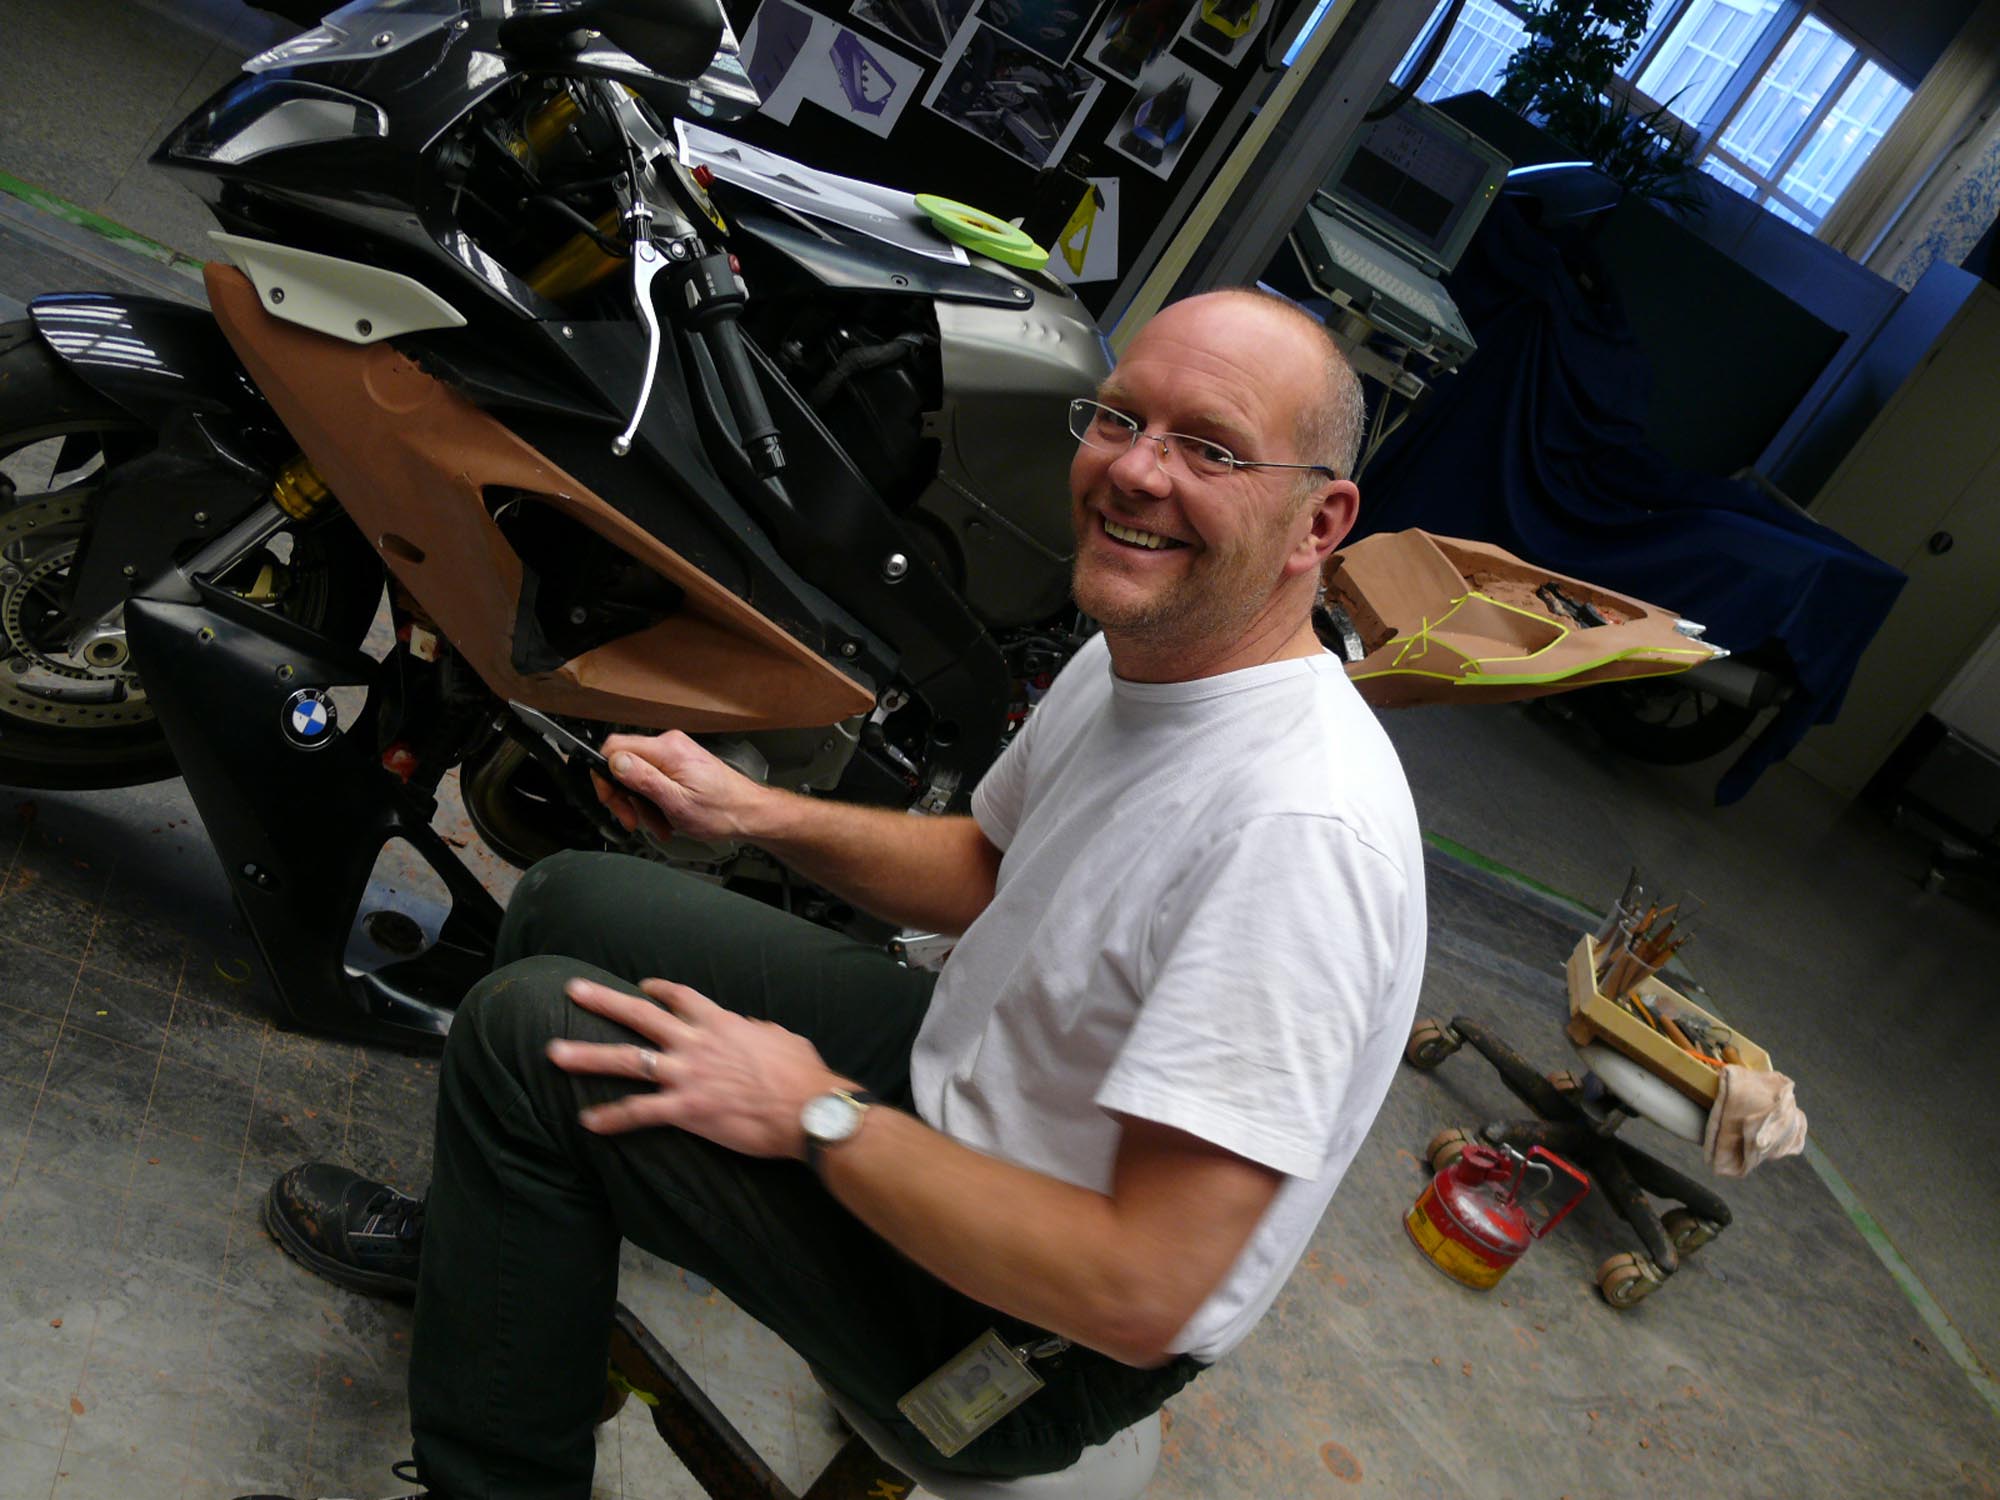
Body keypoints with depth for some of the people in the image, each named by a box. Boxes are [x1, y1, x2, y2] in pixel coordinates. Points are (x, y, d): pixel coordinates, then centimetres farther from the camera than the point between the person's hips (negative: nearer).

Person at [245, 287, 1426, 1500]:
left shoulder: (1303, 828, -33)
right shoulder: (1135, 655, -3)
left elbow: (1142, 1295, -34)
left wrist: (819, 1115, -25)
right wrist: (755, 810, 3)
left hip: (1036, 1344, -9)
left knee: (529, 1027, -15)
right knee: (569, 900, 13)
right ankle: (473, 1236, 41)